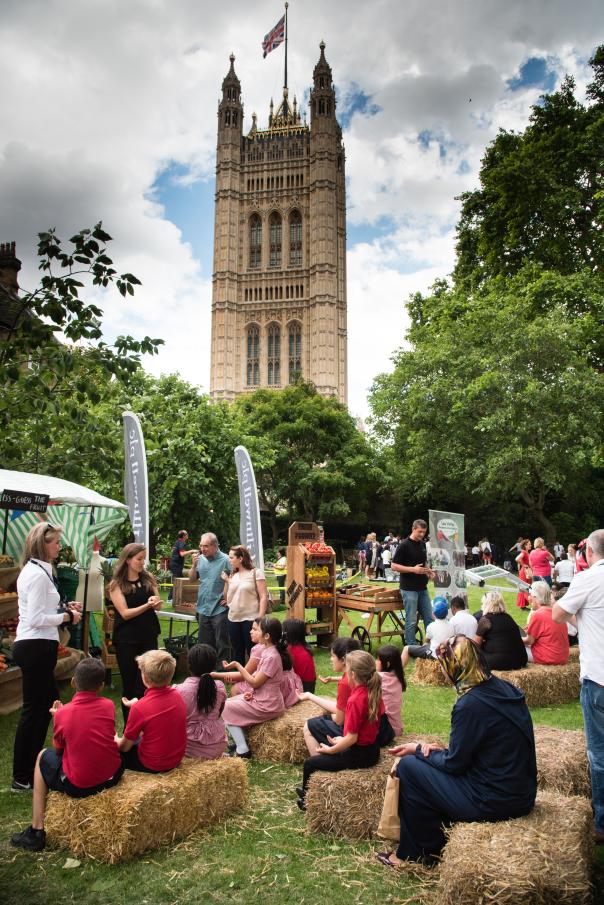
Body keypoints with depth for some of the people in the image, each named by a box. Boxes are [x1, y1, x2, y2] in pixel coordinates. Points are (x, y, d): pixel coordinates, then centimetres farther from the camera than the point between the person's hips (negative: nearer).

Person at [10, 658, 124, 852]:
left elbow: (58, 750, 6)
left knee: (43, 756, 23)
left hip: (78, 786, -3)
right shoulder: (108, 705, -2)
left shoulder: (63, 713, -9)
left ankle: (36, 831, 22)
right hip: (113, 777, 3)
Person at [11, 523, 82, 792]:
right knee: (34, 708, 0)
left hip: (33, 646, 11)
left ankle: (31, 765, 31)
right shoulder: (38, 574, -19)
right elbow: (36, 619, -22)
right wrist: (67, 617, -11)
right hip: (37, 647, -11)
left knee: (48, 701, 20)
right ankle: (22, 778, 13)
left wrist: (64, 609, 10)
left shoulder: (33, 570, 13)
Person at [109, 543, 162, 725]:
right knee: (129, 684, 7)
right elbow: (125, 613, -11)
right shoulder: (117, 585, -4)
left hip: (149, 637, 2)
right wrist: (147, 605, -24)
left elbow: (158, 607, 6)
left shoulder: (148, 578, 6)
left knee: (146, 683, -3)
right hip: (126, 640, -2)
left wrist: (156, 601, -18)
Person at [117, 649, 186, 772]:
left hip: (152, 765, -5)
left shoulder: (139, 708, -25)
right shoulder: (177, 695, -10)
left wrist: (115, 741, 8)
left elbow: (125, 747, -11)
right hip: (177, 759, 5)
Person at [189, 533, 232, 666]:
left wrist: (229, 597, -12)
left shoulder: (225, 560, -14)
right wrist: (194, 565, -6)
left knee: (222, 644, 2)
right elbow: (192, 578, 10)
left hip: (220, 609, -6)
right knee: (205, 643, 17)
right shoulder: (200, 558, 3)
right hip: (203, 609, 6)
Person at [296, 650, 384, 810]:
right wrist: (344, 738, 11)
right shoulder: (373, 691, -4)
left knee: (309, 763, 5)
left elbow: (352, 738, -25)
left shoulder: (355, 700, -28)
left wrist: (330, 750, -8)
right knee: (325, 745, 28)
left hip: (359, 755, -9)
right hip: (372, 747, 9)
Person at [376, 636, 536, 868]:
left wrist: (418, 750, 3)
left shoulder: (470, 705, -24)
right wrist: (442, 750, 9)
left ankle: (417, 854, 17)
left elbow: (454, 762, -12)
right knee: (433, 761, 19)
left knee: (408, 766, 1)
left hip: (494, 803, -9)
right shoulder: (505, 688, 2)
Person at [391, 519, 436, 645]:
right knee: (411, 620, -1)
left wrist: (428, 571, 2)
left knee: (429, 618, 11)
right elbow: (394, 566, -14)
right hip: (409, 589, -7)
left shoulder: (422, 544, 10)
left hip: (423, 588, 7)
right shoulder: (404, 545, -12)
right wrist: (413, 569, -22)